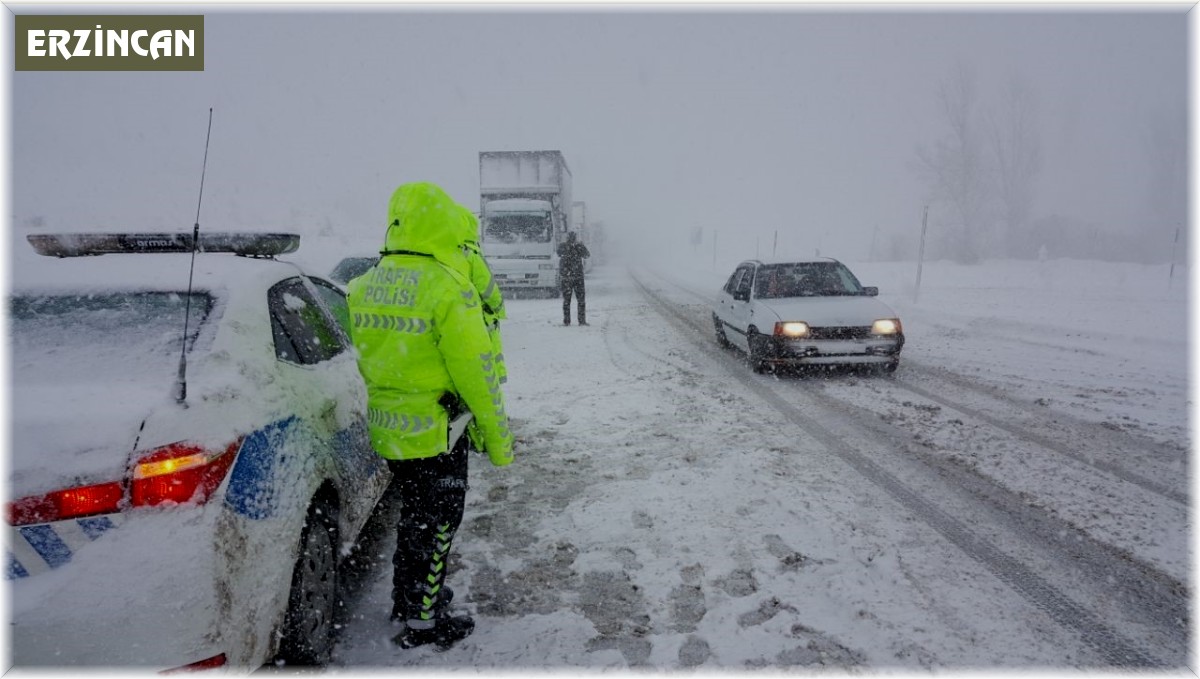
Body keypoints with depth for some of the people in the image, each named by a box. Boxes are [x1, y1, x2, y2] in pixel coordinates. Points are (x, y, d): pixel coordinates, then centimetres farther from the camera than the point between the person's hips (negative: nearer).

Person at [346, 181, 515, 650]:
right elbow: (476, 371, -19)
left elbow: (363, 362, 12)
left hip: (386, 429, 7)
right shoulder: (448, 288, -20)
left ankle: (407, 597, 41)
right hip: (435, 431, -7)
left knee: (413, 516, 25)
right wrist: (498, 437, -11)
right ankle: (421, 621, 23)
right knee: (435, 524, 10)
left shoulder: (365, 286, 3)